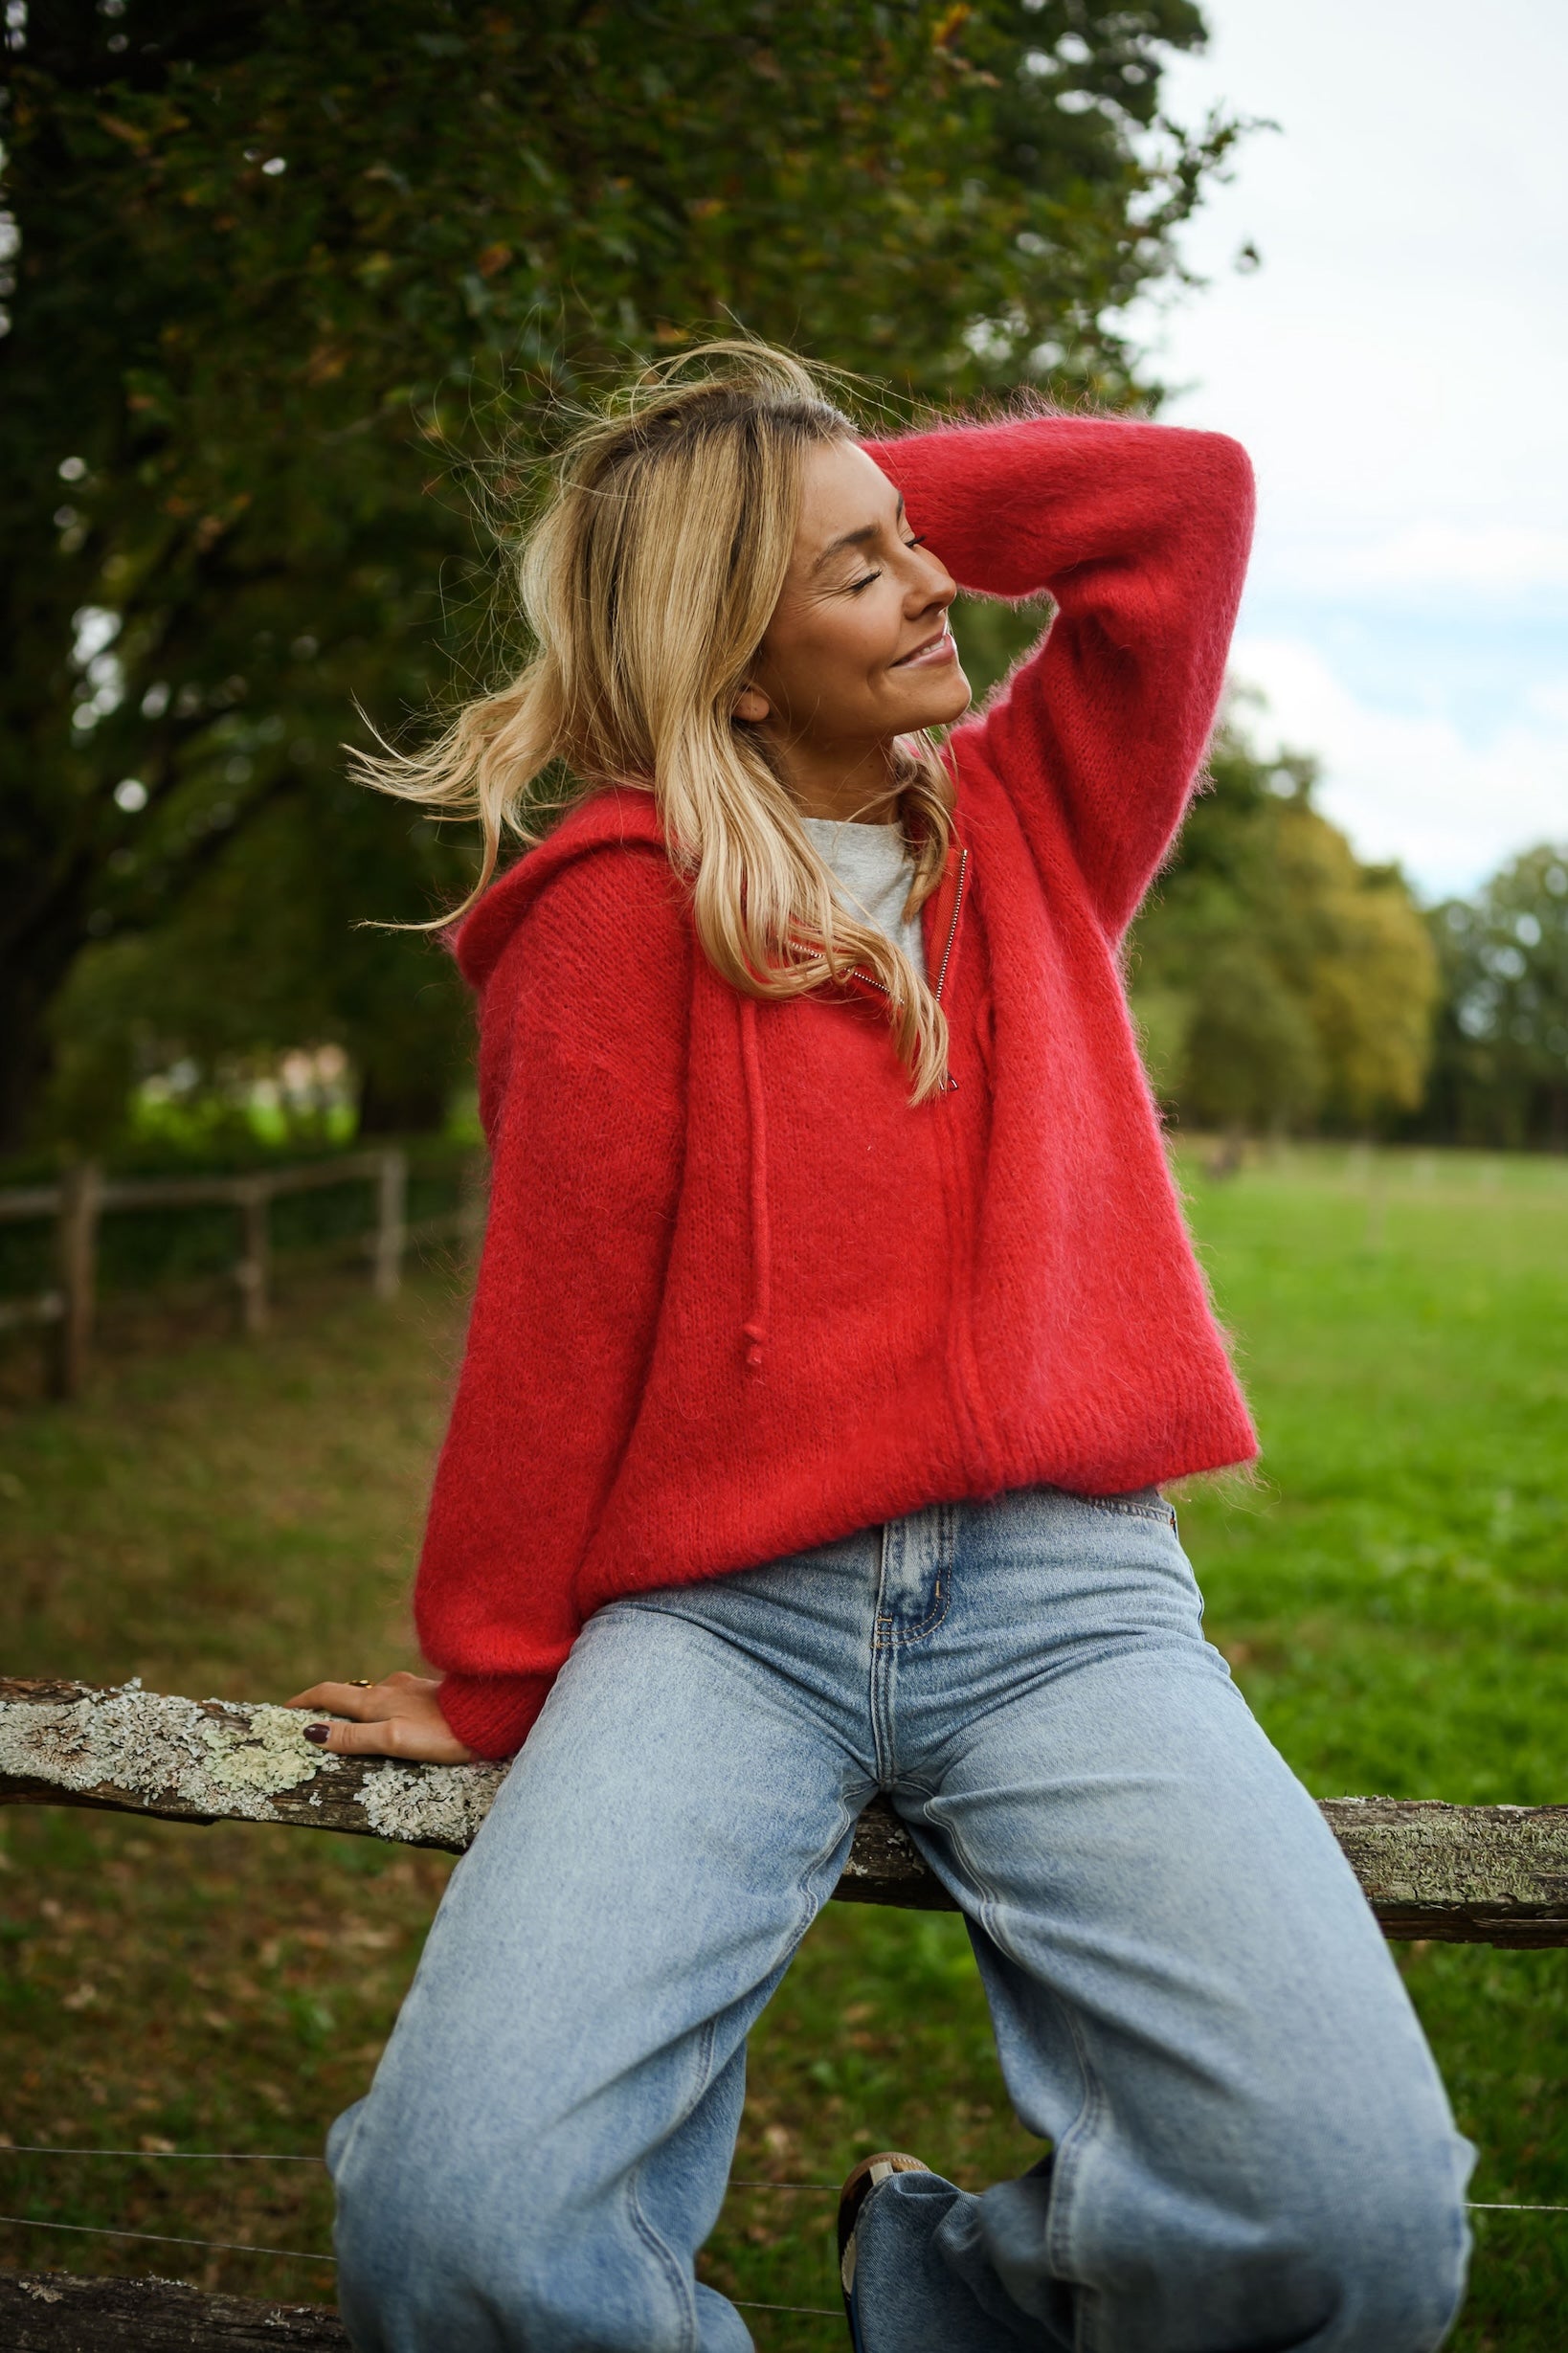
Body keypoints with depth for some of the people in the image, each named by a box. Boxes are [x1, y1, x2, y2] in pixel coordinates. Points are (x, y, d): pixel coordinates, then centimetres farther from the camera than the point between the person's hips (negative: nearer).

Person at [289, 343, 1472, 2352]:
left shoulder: (1025, 823, 16)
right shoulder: (624, 903, 2)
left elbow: (1187, 494, 10)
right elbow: (558, 1307, 1)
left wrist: (885, 488, 11)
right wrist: (492, 1683, 4)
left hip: (1065, 1598, 3)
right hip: (721, 1617, -2)